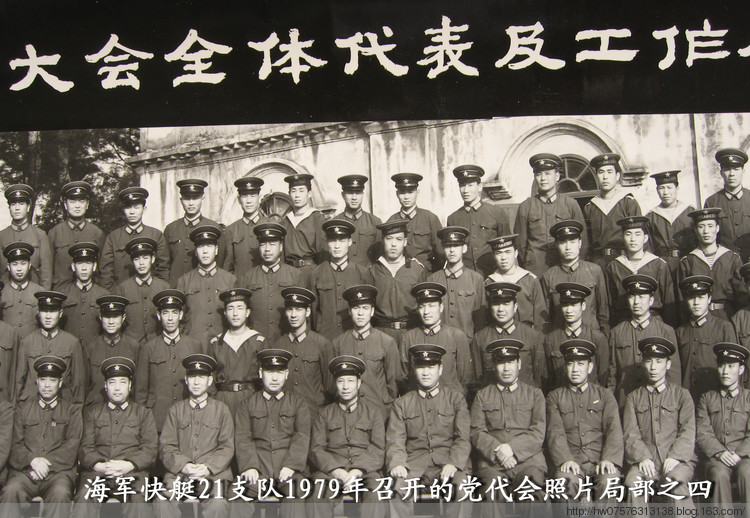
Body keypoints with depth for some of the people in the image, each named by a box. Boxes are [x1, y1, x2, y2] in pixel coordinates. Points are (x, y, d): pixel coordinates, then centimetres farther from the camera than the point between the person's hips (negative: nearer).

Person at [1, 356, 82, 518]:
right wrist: (32, 460, -10)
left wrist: (48, 463, -10)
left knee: (60, 493, -34)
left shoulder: (72, 409, 17)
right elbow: (16, 445, 11)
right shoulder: (23, 408, 21)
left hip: (58, 470, -1)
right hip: (25, 471, 1)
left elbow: (72, 444, 4)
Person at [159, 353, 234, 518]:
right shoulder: (176, 409, 19)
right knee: (163, 504, -30)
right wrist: (183, 466, -9)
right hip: (179, 473, 1)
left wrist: (208, 467, -10)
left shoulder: (221, 410, 16)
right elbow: (166, 446, 10)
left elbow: (227, 448, 8)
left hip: (213, 473, -1)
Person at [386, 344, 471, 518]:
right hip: (414, 464, 1)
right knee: (398, 487, -31)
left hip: (448, 460, 0)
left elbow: (463, 438, 5)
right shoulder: (402, 404, 18)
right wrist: (396, 464, -14)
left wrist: (453, 463, -14)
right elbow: (395, 440, 8)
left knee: (462, 488, -31)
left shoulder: (456, 398, 15)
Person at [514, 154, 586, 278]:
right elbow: (520, 243, 10)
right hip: (535, 270, 0)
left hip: (565, 269, 0)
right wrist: (525, 269, 6)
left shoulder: (571, 204, 8)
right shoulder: (525, 207, 7)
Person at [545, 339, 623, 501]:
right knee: (566, 480, -33)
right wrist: (565, 460, -16)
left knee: (610, 481, -32)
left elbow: (614, 430, 6)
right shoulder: (554, 397, 17)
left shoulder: (605, 395, 19)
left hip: (600, 459, 1)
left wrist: (608, 459, -13)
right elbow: (555, 432, 3)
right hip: (571, 461, 0)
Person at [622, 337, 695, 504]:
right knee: (633, 481, -31)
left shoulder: (681, 395, 16)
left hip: (678, 460, -1)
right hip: (645, 462, 1)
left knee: (676, 479, -34)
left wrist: (675, 456, -13)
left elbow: (688, 432, 4)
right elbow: (630, 434, 7)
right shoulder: (633, 398, 19)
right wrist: (642, 457, -12)